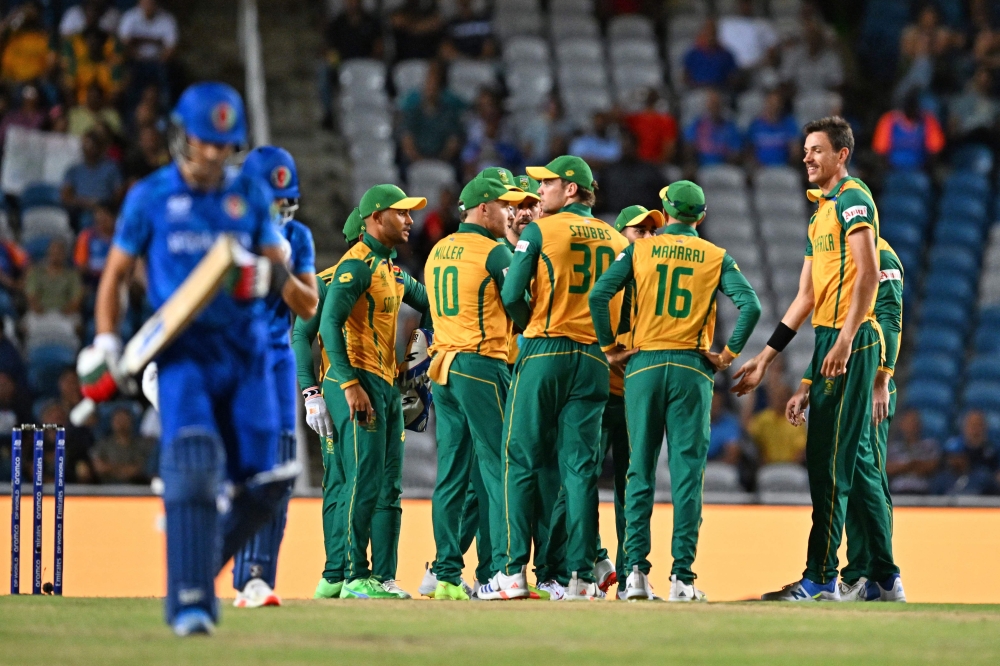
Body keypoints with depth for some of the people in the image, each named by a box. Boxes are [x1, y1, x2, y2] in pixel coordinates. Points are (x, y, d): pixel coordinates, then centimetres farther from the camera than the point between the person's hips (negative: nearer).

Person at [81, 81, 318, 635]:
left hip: (245, 351, 3)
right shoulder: (150, 197, 3)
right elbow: (115, 274, 10)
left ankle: (199, 561, 23)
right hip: (182, 350, -3)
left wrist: (274, 278, -14)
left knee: (261, 482, -1)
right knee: (193, 465, -22)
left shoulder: (250, 197, 10)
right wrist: (105, 344, -1)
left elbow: (280, 269, 10)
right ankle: (188, 600, -22)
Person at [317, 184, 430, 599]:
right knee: (364, 483, -12)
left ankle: (384, 577, 10)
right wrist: (351, 385, -26)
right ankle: (354, 577, -12)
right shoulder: (356, 265, -10)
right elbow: (330, 324, -19)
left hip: (387, 386, 10)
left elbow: (430, 304, 32)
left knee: (389, 488, 8)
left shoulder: (392, 269, 19)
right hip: (358, 383, -10)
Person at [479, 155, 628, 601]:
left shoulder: (540, 231, -3)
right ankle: (580, 576, -1)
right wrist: (603, 337, 15)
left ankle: (512, 572, -7)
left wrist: (531, 328, 9)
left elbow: (512, 296, -9)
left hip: (544, 354, -4)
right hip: (594, 360, 4)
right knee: (580, 468, 4)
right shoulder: (616, 240, 11)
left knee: (520, 463, 0)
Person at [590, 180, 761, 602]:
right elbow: (750, 305, -8)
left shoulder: (639, 250, 6)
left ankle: (636, 570, -4)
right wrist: (729, 354, 0)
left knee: (640, 471, 4)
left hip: (643, 365, 0)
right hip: (692, 369, 0)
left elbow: (598, 295, -6)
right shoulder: (717, 258, 6)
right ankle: (682, 576, -5)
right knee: (687, 472, 0)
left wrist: (610, 348, 2)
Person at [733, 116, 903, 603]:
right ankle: (886, 578, 14)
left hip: (849, 339, -10)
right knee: (857, 461, 11)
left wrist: (845, 339, -26)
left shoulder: (852, 198, -7)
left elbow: (868, 273, -17)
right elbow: (806, 298, 24)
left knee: (827, 458, -10)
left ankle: (821, 580, -11)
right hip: (829, 342, 10)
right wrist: (765, 359, 22)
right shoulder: (820, 213, 23)